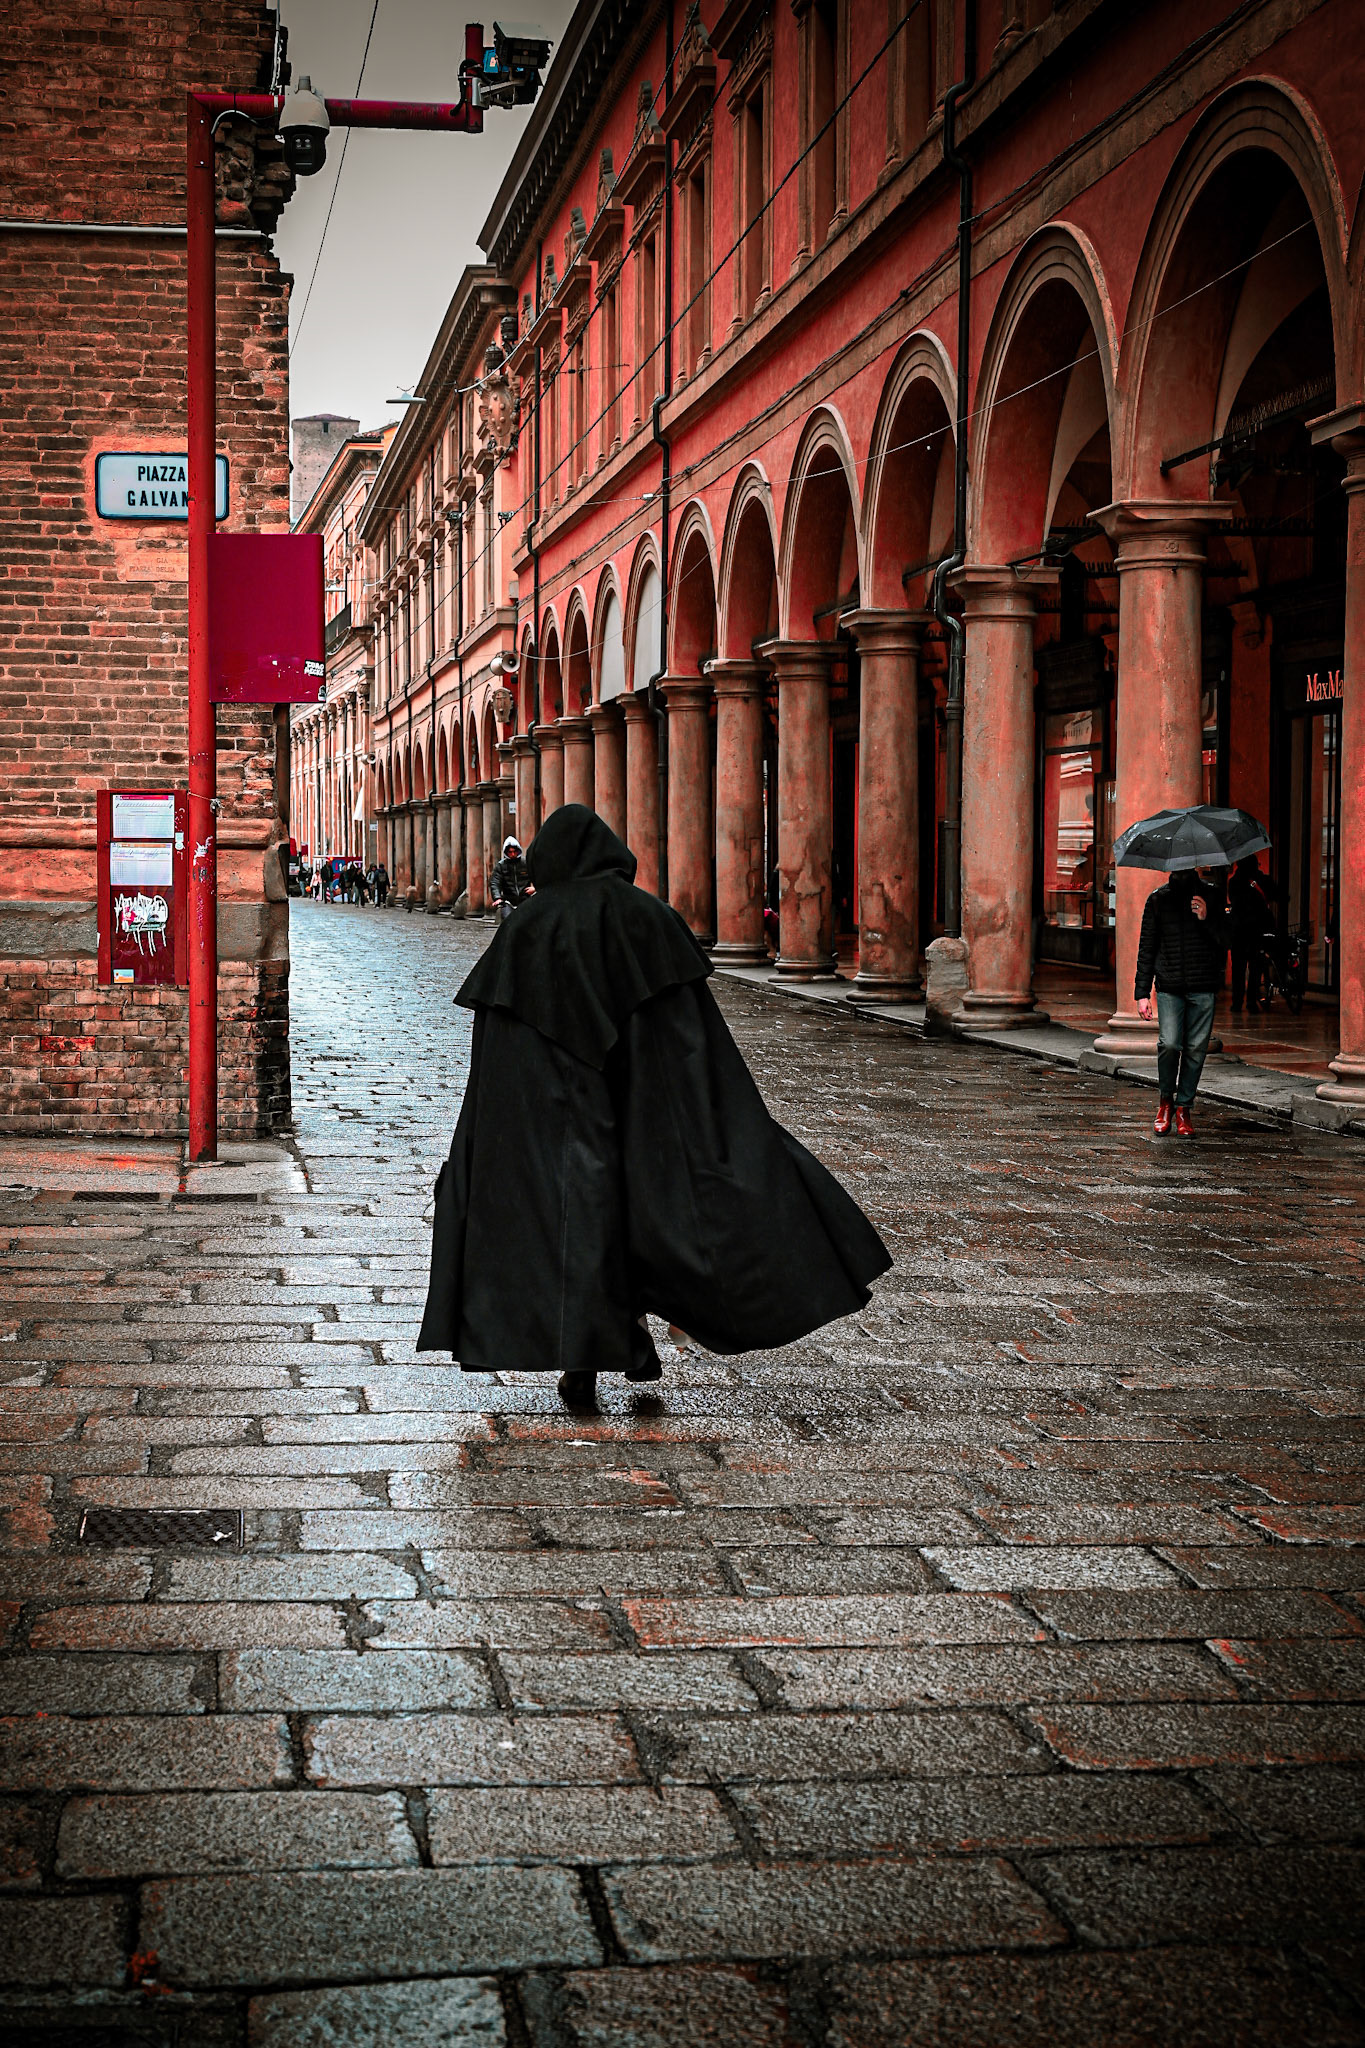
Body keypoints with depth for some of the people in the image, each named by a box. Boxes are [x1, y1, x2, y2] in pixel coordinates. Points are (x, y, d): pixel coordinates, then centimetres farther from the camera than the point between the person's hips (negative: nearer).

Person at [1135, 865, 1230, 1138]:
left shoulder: (1211, 895, 7)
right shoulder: (1158, 899, 8)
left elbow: (1225, 940, 5)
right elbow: (1146, 948, 10)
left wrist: (1207, 919, -14)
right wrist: (1142, 992, 4)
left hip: (1204, 987, 0)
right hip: (1169, 986, 0)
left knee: (1196, 1049, 0)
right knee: (1169, 1043, -14)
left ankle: (1183, 1108, 14)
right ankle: (1166, 1099, 10)